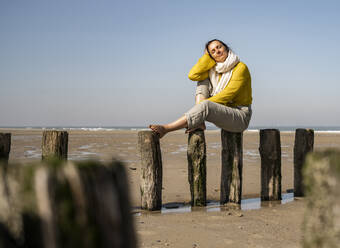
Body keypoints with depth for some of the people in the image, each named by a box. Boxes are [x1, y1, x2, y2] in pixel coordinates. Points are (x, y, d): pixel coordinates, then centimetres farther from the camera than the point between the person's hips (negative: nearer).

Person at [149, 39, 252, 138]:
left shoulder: (240, 68, -8)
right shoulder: (213, 69, 10)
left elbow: (228, 95, -18)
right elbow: (193, 75, -7)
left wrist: (203, 104, -22)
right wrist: (208, 55, -3)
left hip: (240, 117, -6)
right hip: (222, 111, 7)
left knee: (205, 105, -32)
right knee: (203, 80, -3)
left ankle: (165, 129, -28)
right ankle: (199, 122, -19)